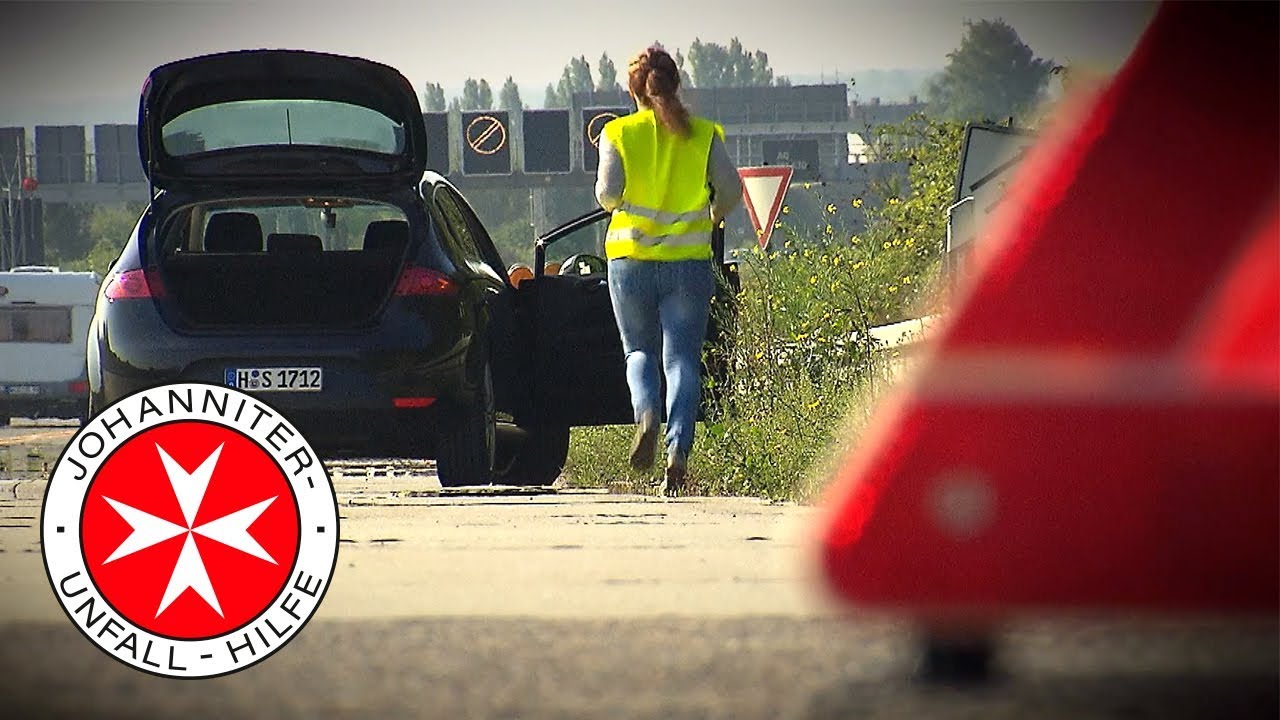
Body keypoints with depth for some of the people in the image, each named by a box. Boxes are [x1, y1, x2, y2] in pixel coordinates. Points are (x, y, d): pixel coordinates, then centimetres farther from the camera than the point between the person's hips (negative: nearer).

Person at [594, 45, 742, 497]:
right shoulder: (703, 134, 1)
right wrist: (711, 217, 17)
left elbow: (608, 193, -11)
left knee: (640, 352, 15)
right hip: (689, 261, 0)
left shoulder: (618, 134, -2)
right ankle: (678, 450, -13)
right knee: (682, 358, 3)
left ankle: (646, 414, -15)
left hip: (631, 259, 0)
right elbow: (730, 190, -3)